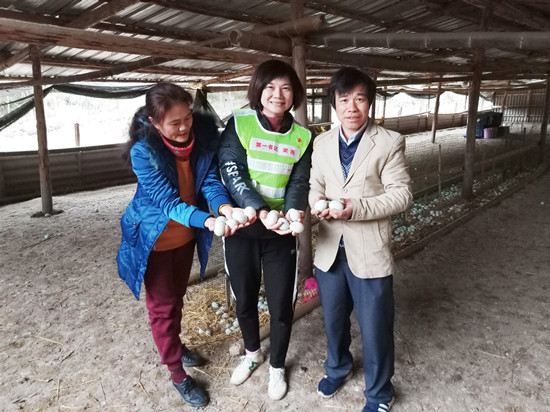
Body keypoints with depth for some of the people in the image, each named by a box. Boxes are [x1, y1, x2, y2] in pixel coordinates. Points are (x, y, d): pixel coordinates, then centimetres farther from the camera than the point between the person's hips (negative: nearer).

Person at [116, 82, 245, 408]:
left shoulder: (204, 132, -18)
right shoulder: (143, 151, -29)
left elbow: (210, 179, -16)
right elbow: (167, 202, -31)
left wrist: (225, 207, -37)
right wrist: (209, 221, -48)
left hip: (187, 233, 5)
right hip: (155, 238, -4)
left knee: (177, 297, 26)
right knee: (162, 307, 10)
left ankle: (175, 344, 53)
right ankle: (178, 375, 30)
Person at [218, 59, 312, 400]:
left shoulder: (303, 137, 0)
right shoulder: (239, 124, -7)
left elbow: (299, 183, -3)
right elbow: (232, 173, -16)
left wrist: (294, 214, -26)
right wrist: (261, 212, -29)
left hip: (280, 233, 1)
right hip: (241, 228, 0)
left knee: (282, 306, 8)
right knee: (244, 300, 17)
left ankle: (277, 367, 37)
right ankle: (252, 353, 47)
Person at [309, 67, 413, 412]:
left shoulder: (390, 142, -9)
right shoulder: (322, 143, 5)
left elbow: (402, 194, -12)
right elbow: (315, 184, 10)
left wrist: (357, 208, -25)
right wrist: (317, 202, -14)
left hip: (370, 252, -4)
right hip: (330, 250, 4)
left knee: (375, 330, 9)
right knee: (333, 319, 23)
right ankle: (338, 366, 52)